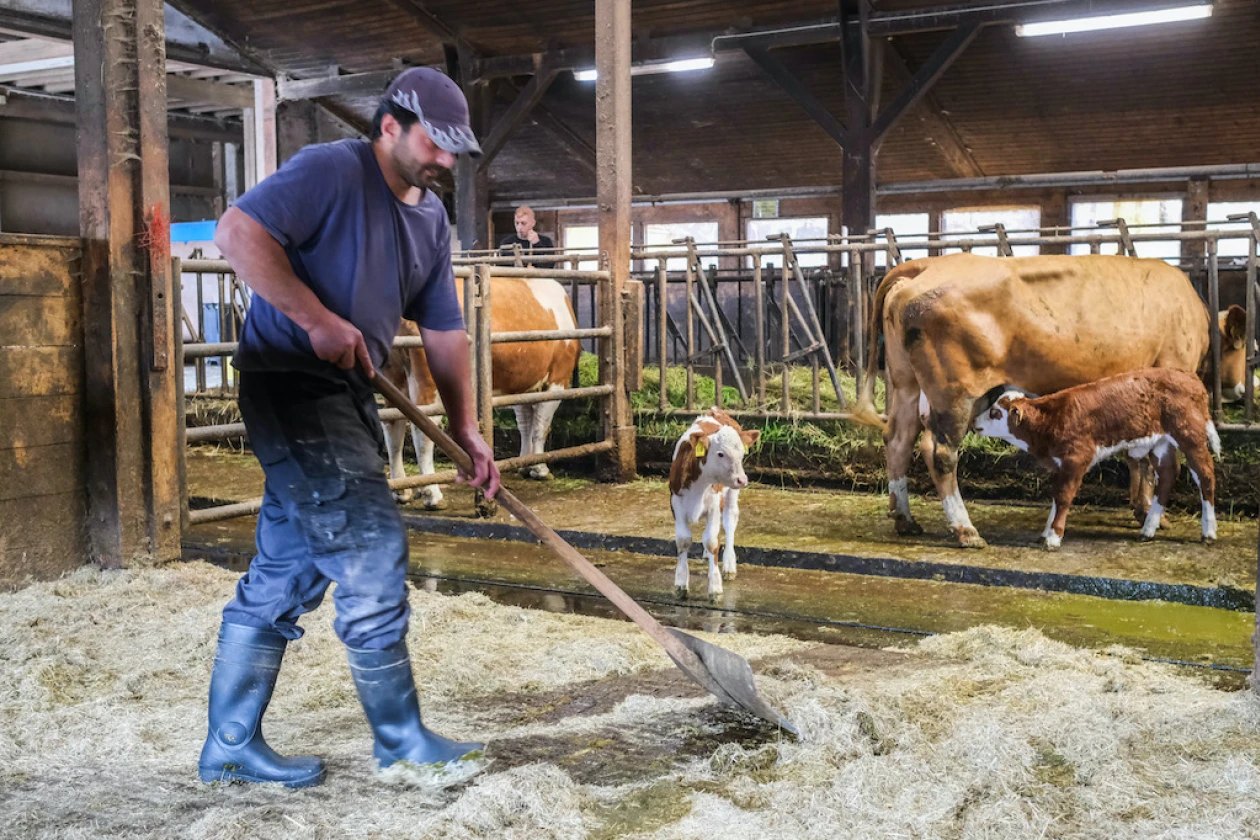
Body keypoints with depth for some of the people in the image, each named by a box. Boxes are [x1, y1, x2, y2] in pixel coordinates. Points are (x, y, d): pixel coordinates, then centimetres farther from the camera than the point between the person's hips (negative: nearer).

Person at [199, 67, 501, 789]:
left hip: (347, 394, 9)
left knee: (285, 573, 11)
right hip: (291, 383, -9)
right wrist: (319, 319, -23)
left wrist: (467, 430, 12)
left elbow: (444, 330, 17)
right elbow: (239, 231, -22)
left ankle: (231, 746, 20)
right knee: (372, 546, -9)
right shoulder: (332, 170, -11)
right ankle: (401, 738, 4)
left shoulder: (431, 217, 15)